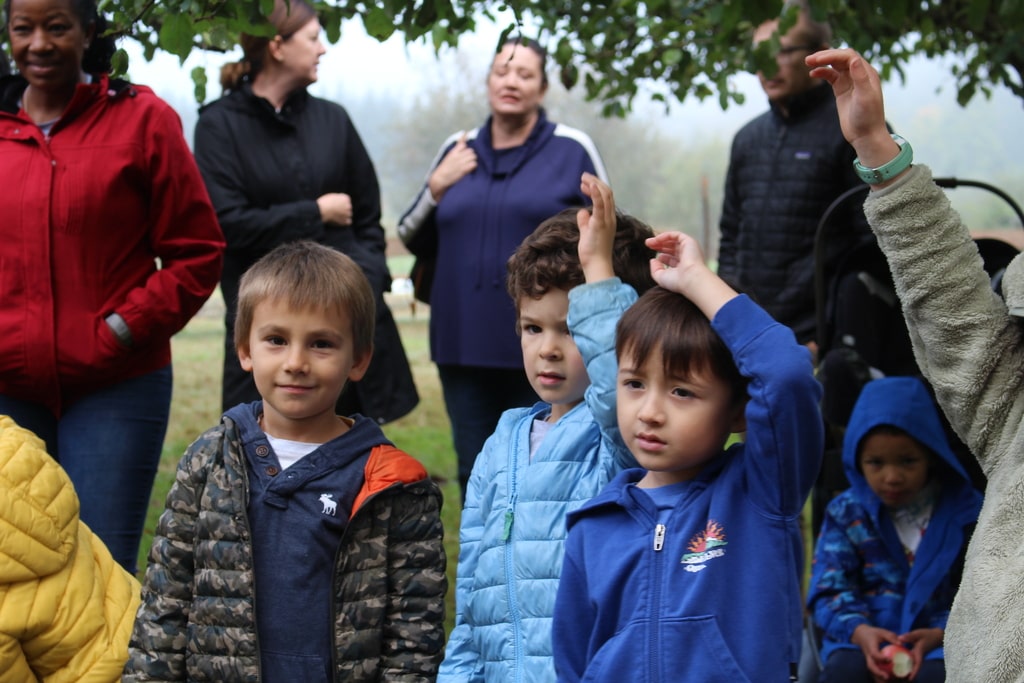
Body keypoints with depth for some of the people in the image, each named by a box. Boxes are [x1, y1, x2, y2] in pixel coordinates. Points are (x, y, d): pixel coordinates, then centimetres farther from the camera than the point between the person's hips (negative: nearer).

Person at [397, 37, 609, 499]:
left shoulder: (572, 149, 1)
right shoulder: (457, 150, 11)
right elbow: (410, 234, 15)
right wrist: (437, 187, -1)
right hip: (465, 342, 4)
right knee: (475, 469, 11)